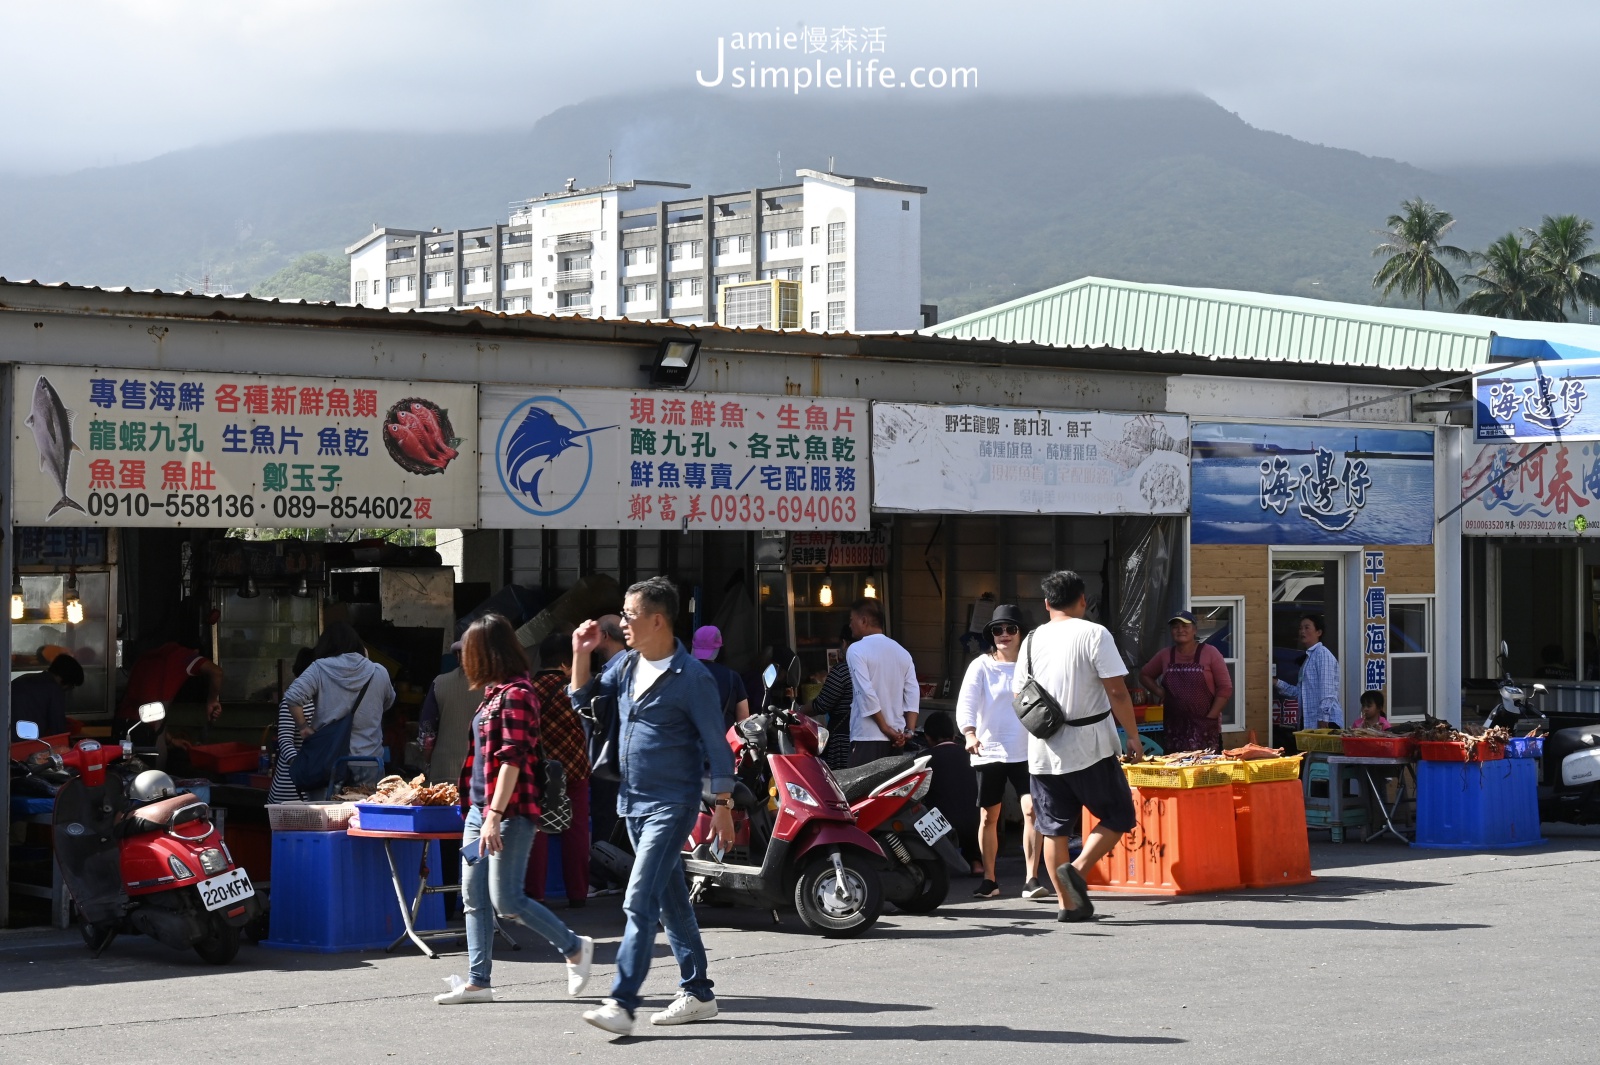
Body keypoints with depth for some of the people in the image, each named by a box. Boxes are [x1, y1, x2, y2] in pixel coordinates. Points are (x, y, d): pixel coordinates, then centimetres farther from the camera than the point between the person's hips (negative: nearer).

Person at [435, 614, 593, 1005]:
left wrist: (495, 815, -25)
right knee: (474, 897, 8)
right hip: (480, 808, 10)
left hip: (509, 812, -10)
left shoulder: (516, 694, -14)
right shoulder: (496, 692, 15)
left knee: (506, 899, -7)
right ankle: (478, 981, 11)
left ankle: (575, 947, 8)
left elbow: (513, 759, -21)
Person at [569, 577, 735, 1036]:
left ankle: (622, 1003, -17)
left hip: (672, 805, -8)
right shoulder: (627, 664, 7)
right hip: (633, 802, 8)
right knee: (671, 901, 14)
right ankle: (698, 994, 23)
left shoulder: (691, 677, -14)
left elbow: (716, 745, -11)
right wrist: (581, 654, 3)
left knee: (640, 902, -15)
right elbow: (583, 699, 18)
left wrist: (722, 806, -11)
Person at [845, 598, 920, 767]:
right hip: (896, 738, 6)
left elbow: (866, 693, -15)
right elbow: (913, 694, 4)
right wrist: (909, 731, -1)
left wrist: (885, 728, -10)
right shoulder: (902, 652, 12)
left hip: (867, 738, -6)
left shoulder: (857, 650, -7)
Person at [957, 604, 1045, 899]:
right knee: (988, 817, 7)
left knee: (1032, 810, -14)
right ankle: (989, 879, 18)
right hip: (989, 751, 0)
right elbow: (965, 703, -9)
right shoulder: (981, 666, 1)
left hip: (1026, 751, 0)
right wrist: (970, 735, -25)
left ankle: (1031, 879, -13)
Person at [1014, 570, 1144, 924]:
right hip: (1090, 747, -5)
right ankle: (1078, 868, -13)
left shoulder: (1032, 640, 8)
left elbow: (1019, 696, 11)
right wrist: (1133, 736, -4)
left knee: (1055, 828, 10)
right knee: (1117, 817, 7)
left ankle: (1068, 903, 8)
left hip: (1044, 751, 5)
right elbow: (1116, 691, -11)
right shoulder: (1094, 634, -6)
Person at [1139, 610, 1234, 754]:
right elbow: (1145, 674, 25)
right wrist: (1159, 692, 7)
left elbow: (1225, 688, -1)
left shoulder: (1210, 653, 0)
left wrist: (1210, 718, -8)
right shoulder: (1165, 655, 11)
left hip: (1205, 727, -3)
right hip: (1174, 728, 3)